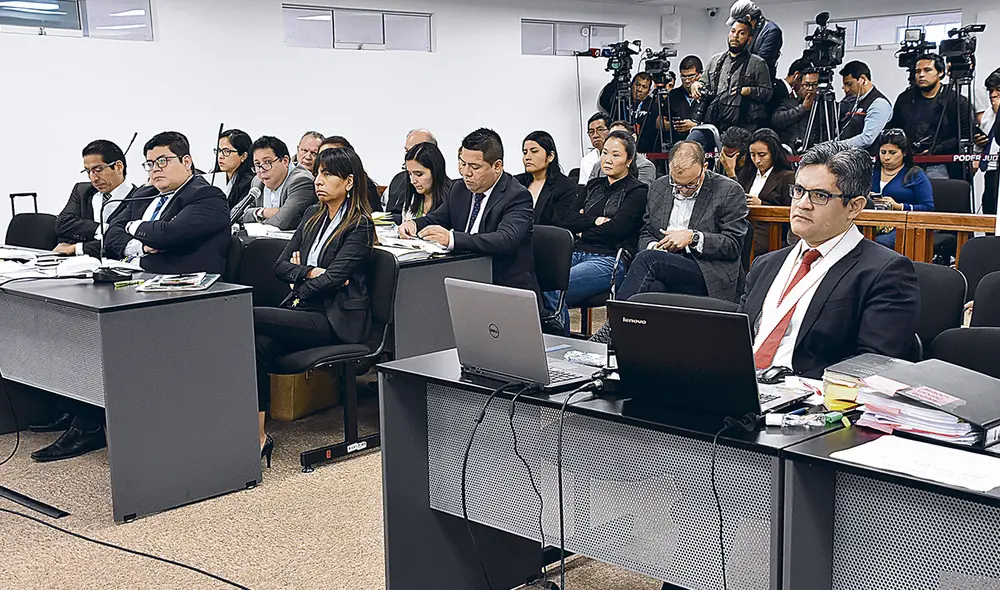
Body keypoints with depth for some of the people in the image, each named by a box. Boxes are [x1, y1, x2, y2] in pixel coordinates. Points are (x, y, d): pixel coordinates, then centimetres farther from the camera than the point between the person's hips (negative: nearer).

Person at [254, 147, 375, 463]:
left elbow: (334, 277, -13)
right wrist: (310, 272, -5)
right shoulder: (313, 215, 19)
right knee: (259, 344, -27)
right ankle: (257, 435, -27)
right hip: (304, 310, 6)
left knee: (250, 319, -24)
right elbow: (280, 265, 13)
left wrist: (301, 283, -2)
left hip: (337, 319, -6)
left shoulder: (360, 225, -4)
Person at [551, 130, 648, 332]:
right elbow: (567, 221, 12)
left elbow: (613, 230, -9)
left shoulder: (638, 191, 3)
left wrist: (582, 233, 4)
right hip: (576, 254, 6)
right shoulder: (593, 186, 23)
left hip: (608, 261, -6)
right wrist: (595, 221, -4)